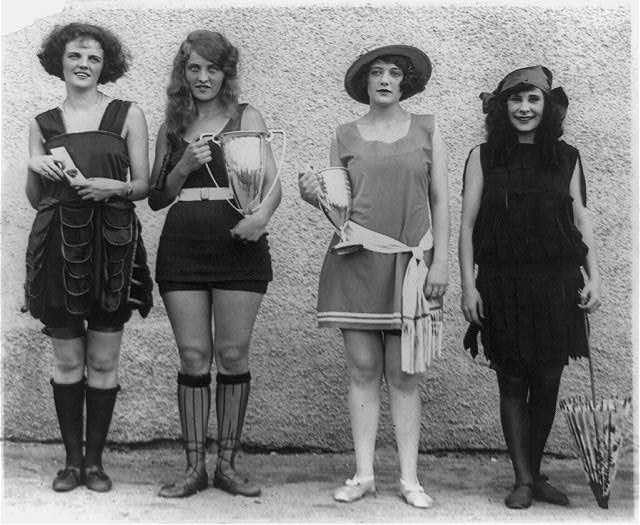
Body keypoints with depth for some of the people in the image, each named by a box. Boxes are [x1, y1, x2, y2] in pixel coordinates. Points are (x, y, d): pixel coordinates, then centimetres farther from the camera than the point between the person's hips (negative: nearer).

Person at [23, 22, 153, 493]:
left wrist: (112, 187, -14)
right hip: (58, 243, 2)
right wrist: (35, 169, -7)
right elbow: (34, 199, 13)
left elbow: (143, 184, 5)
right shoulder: (42, 124, 12)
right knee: (67, 361, 6)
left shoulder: (128, 115, 6)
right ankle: (72, 459, 18)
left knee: (103, 362, 3)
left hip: (112, 244, -1)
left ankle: (95, 459, 16)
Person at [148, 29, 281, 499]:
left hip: (237, 243, -2)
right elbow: (157, 197, 14)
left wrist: (261, 215, -21)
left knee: (233, 353, 0)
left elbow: (273, 183, 0)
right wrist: (185, 166, -4)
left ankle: (228, 464, 11)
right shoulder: (171, 128, 15)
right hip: (182, 245, 2)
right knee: (193, 355, 2)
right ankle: (195, 467, 10)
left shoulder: (246, 118, 7)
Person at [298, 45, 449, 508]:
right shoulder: (345, 136, 11)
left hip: (410, 262, -1)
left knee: (404, 373, 1)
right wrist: (315, 196, -10)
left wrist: (441, 260, 0)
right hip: (356, 260, 1)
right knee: (363, 369, 2)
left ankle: (410, 478, 8)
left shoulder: (427, 129, 10)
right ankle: (363, 474, 11)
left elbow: (440, 200, 7)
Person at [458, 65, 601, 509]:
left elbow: (582, 221, 10)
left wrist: (594, 277, 1)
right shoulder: (483, 157, 3)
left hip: (556, 284, 2)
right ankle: (523, 480, 14)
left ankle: (536, 474, 22)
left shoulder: (567, 158, 8)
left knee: (548, 384, 6)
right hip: (502, 285, -1)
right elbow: (467, 224, 1)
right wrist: (468, 285, -5)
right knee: (512, 383, 4)